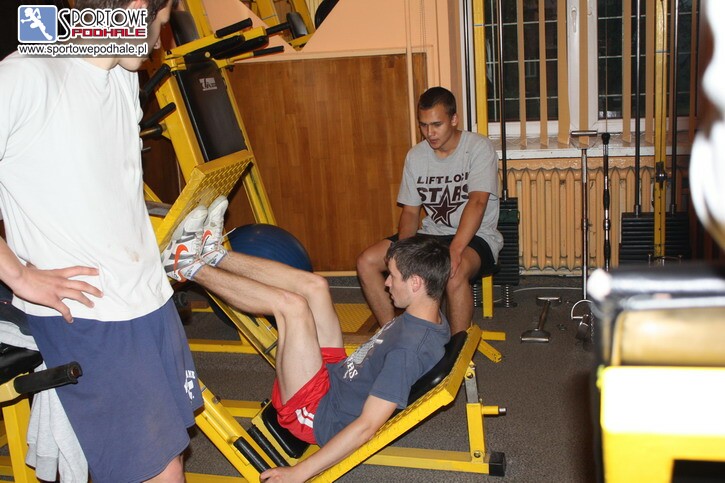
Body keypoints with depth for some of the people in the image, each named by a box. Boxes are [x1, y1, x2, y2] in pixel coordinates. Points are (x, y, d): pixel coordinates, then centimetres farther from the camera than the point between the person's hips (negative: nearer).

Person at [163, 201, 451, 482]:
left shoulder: (410, 349, -30)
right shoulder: (432, 319, -1)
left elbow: (366, 426, -31)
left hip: (316, 414, -9)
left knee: (291, 304, -23)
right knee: (314, 285, 3)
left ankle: (191, 268, -5)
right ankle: (214, 253, 10)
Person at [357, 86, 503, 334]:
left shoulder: (479, 148, -11)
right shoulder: (415, 156, 5)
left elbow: (477, 202, -24)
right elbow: (410, 211, 8)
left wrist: (455, 250, -38)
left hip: (475, 236, -5)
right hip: (430, 234, 6)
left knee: (454, 271, -39)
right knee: (366, 262, -11)